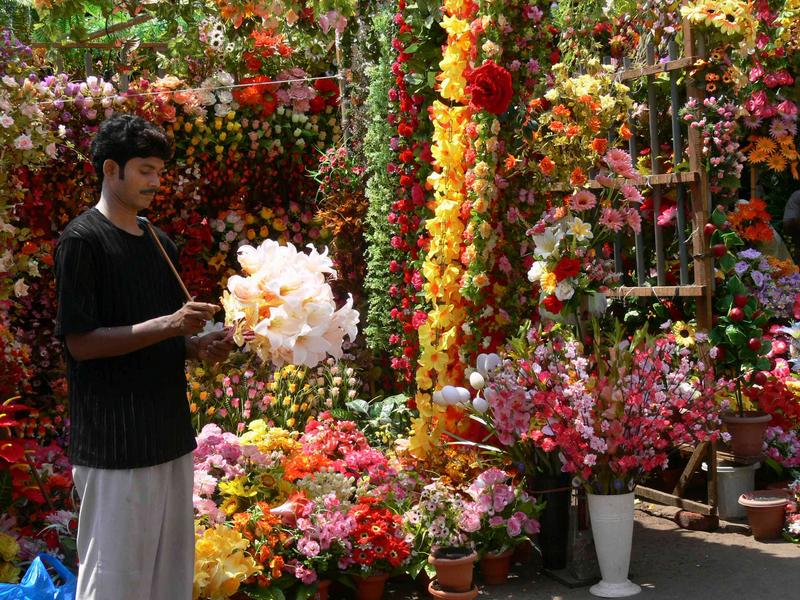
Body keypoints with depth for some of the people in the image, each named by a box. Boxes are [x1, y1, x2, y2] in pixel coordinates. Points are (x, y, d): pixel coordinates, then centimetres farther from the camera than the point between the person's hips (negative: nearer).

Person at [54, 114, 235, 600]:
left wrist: (201, 345, 0)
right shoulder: (83, 240, -8)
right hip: (115, 442, -7)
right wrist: (169, 325, -20)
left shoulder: (162, 244, 14)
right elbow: (80, 341, -14)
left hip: (170, 434, 7)